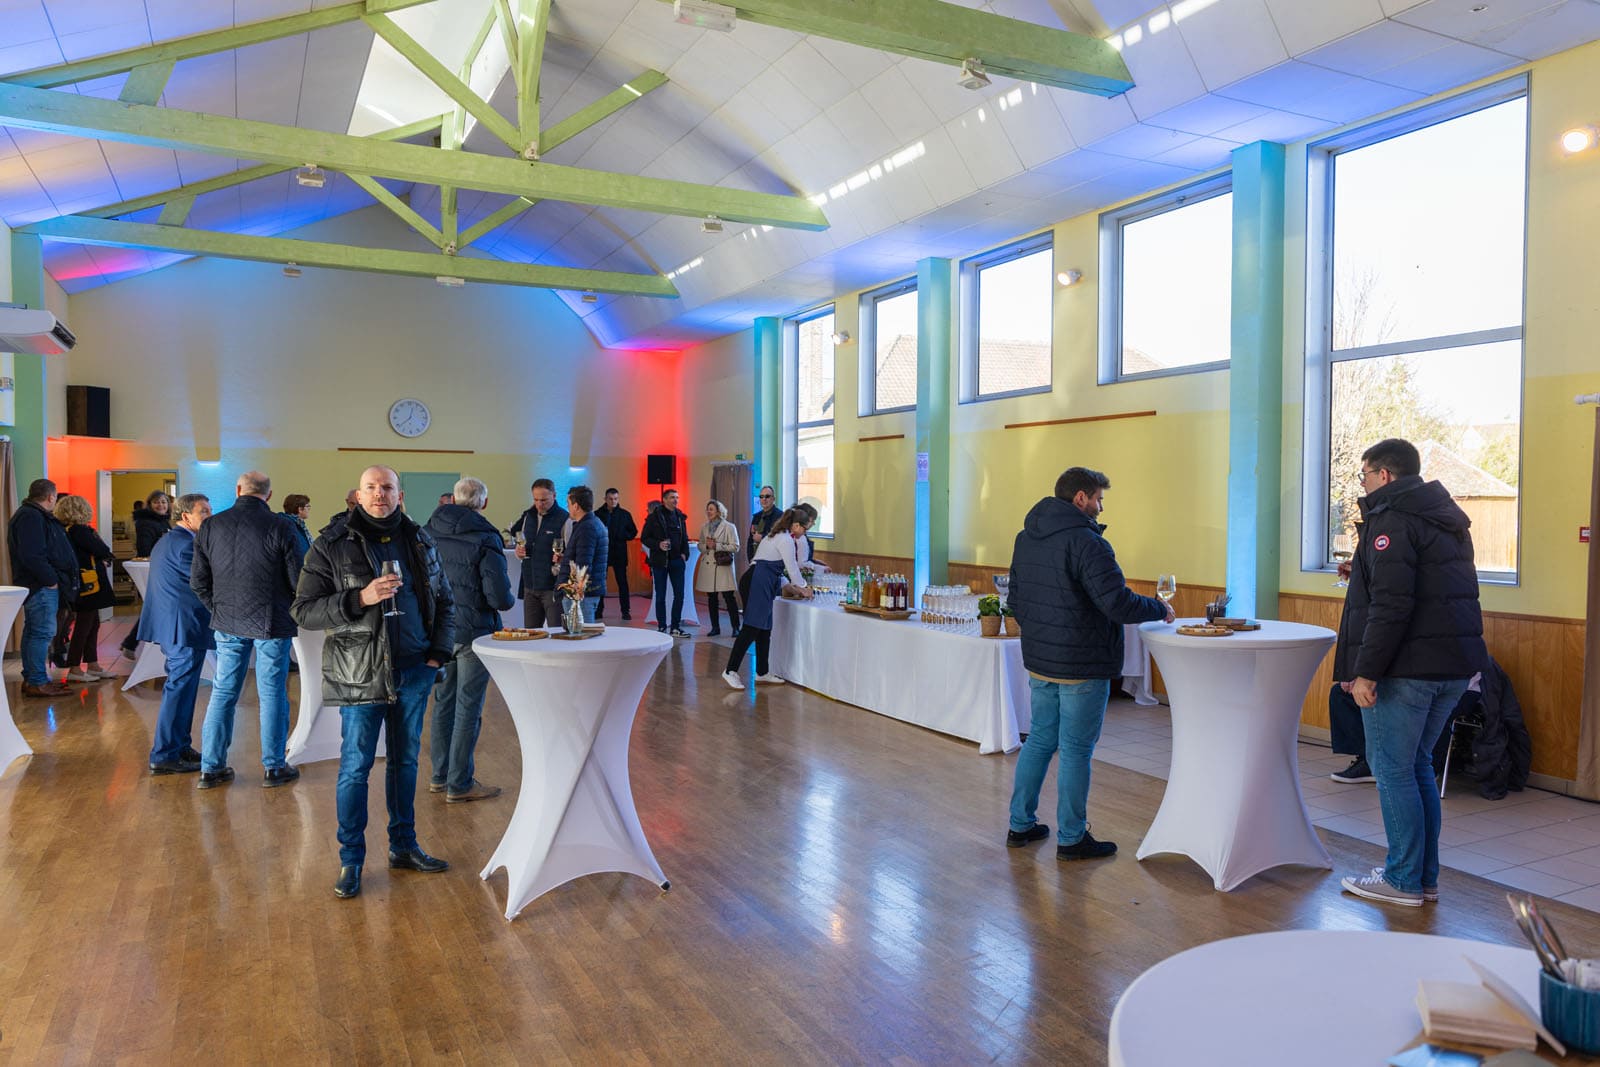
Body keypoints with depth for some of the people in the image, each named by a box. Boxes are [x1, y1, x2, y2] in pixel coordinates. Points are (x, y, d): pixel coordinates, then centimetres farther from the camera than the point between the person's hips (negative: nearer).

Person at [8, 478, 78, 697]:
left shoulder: (34, 516, 18)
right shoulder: (31, 517, -16)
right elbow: (32, 556, -25)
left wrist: (53, 578, 16)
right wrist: (50, 579, -18)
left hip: (41, 585, 11)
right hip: (41, 587, -11)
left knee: (33, 632, 16)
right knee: (42, 632, -8)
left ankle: (31, 678, 24)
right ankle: (37, 683, -6)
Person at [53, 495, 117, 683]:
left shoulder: (71, 530, 13)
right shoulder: (78, 530, -16)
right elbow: (102, 550, -18)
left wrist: (102, 558, -7)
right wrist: (107, 554, 2)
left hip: (86, 585, 10)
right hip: (88, 584, -10)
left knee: (93, 624, 15)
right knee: (83, 626, -4)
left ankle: (92, 665, 22)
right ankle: (74, 669, 1)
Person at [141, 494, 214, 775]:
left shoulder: (166, 541, 18)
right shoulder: (187, 545, -16)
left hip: (172, 627, 11)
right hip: (186, 628, -11)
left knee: (179, 688, 19)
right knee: (180, 689, -5)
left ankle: (179, 747, 28)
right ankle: (164, 756, -1)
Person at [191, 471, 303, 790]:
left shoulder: (210, 527, 1)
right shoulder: (281, 527, -12)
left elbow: (198, 581, 6)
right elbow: (297, 580, -9)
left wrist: (218, 609, 19)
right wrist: (290, 610, 9)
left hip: (227, 624, 4)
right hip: (272, 623, -3)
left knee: (223, 692, 12)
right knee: (272, 693, 5)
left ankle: (211, 767, 18)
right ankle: (273, 767, 13)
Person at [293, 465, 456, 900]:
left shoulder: (421, 542, 6)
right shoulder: (331, 545, -5)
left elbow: (444, 602, 15)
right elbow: (304, 610, -8)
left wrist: (437, 653, 3)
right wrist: (359, 598, -22)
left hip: (413, 672, 4)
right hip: (360, 674, -4)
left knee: (405, 761, 14)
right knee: (355, 766, 2)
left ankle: (404, 846, 28)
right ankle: (351, 860, 17)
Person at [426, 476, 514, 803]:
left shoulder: (430, 531, 2)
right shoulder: (485, 539, -15)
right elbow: (500, 597, -19)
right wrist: (510, 599, 3)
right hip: (474, 633, -6)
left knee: (443, 702, 17)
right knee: (468, 708, 2)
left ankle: (440, 776, 27)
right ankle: (459, 784, 9)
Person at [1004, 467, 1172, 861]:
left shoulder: (1025, 538, 8)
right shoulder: (1085, 542, -19)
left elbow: (1015, 600, 15)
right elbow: (1117, 603, -24)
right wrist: (1159, 609, -7)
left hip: (1038, 662, 8)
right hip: (1082, 666, -8)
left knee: (1039, 740, 18)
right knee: (1075, 751, 3)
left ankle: (1020, 825, 26)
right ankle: (1072, 839, 15)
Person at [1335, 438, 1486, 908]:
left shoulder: (1393, 520, -13)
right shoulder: (1445, 519, 18)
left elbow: (1390, 605, -22)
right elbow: (1442, 594, 21)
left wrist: (1366, 670, -20)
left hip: (1405, 669, -9)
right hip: (1453, 666, 10)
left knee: (1392, 770, 0)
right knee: (1417, 766, 17)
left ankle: (1403, 881, 8)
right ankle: (1425, 877, 24)